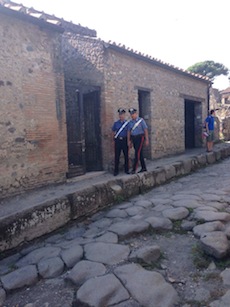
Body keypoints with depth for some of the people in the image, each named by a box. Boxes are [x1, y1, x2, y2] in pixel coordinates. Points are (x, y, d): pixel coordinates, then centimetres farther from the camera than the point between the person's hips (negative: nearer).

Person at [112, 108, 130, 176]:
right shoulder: (116, 123, 7)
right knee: (117, 156, 2)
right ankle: (116, 171, 11)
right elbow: (113, 132, 14)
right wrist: (114, 139, 2)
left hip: (125, 140, -1)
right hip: (118, 140, 1)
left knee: (126, 155, 6)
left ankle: (126, 170, 18)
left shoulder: (127, 123, 2)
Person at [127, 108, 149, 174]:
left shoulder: (141, 120, -5)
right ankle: (144, 168, 18)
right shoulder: (130, 122, 9)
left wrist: (147, 140, -10)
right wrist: (129, 141, 4)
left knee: (137, 153, -12)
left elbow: (145, 130, -7)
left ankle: (134, 169, -10)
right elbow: (129, 132, 10)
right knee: (140, 153, 9)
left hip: (140, 138, -5)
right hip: (133, 139, 5)